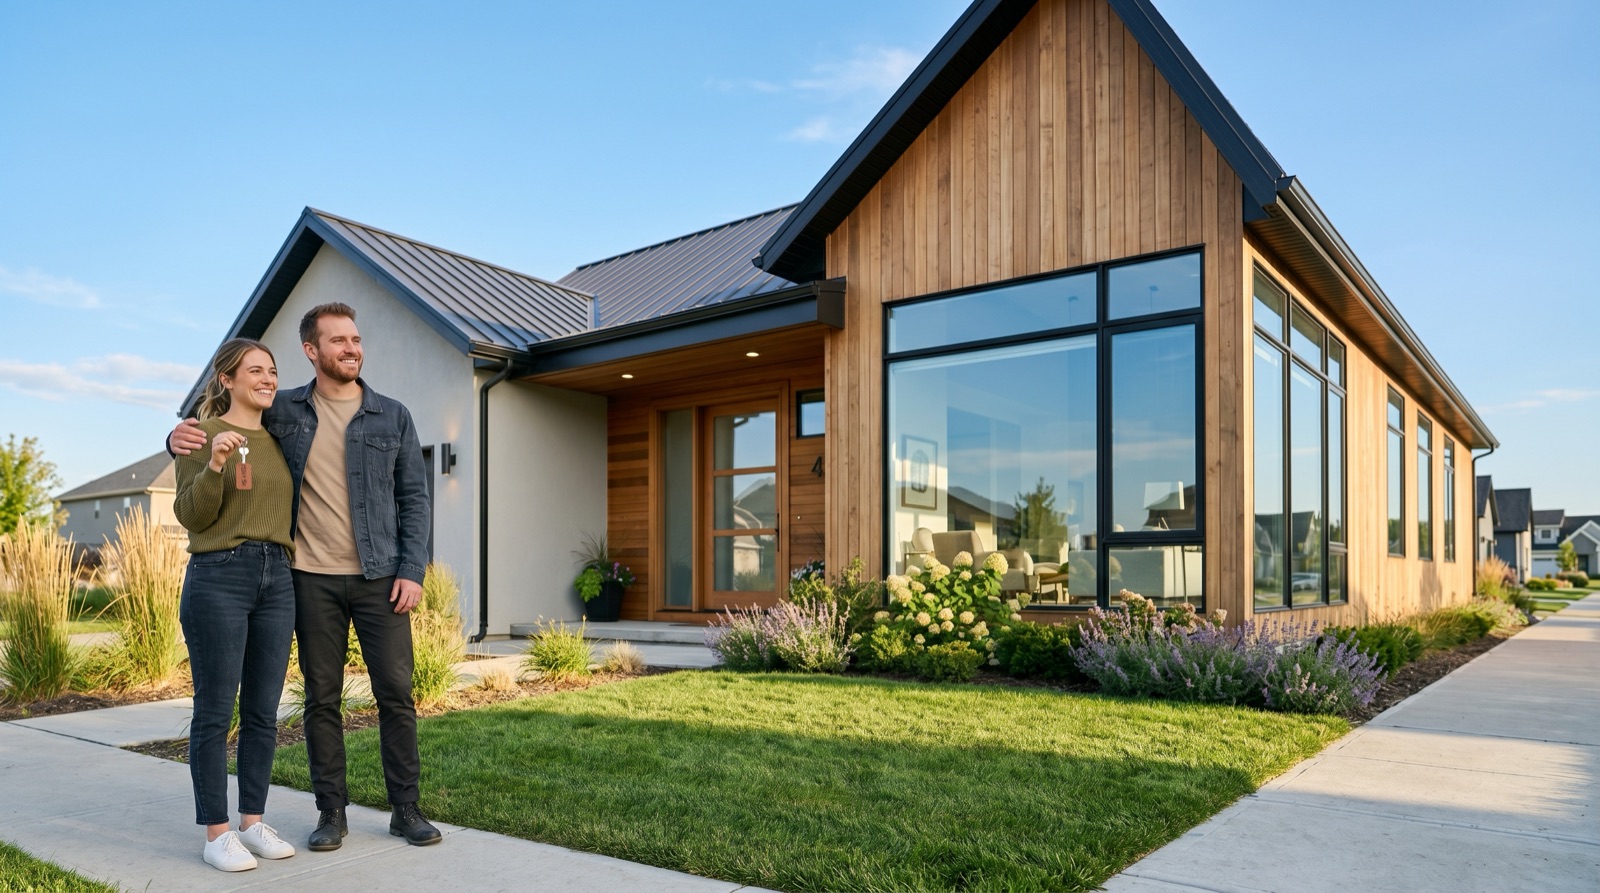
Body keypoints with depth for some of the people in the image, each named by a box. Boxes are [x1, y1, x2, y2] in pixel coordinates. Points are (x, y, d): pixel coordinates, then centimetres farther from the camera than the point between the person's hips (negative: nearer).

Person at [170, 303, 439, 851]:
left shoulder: (393, 416, 5)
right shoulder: (283, 411, 5)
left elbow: (414, 498, 4)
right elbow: (218, 425, 15)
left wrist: (412, 570, -4)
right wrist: (182, 437, -10)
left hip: (379, 577, 0)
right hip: (313, 578, 1)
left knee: (395, 692, 1)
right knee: (322, 698, 7)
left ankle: (406, 810, 12)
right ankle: (332, 811, 20)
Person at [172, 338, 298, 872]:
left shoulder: (277, 439, 15)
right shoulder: (202, 434, -2)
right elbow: (190, 515, -9)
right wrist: (215, 465, -22)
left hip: (277, 580, 6)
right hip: (218, 577, -5)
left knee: (263, 711, 9)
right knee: (215, 711, 0)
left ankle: (253, 822, 19)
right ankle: (216, 832, 10)